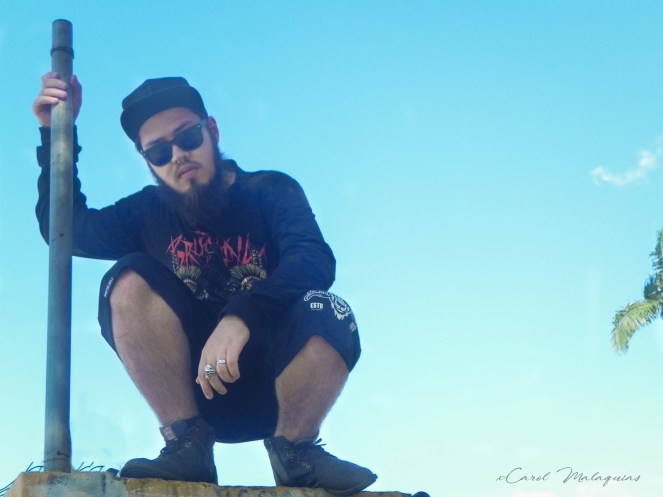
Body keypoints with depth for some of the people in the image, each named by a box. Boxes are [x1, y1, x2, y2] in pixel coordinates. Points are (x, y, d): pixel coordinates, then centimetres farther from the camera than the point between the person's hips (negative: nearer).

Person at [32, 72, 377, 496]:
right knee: (131, 281, -18)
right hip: (195, 389, 2)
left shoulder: (271, 192, -1)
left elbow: (314, 260, -20)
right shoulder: (150, 214, 11)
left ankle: (294, 448, -9)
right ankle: (187, 442, -20)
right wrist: (56, 133, 4)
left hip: (278, 388, -2)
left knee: (326, 314, -32)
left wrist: (240, 317, -37)